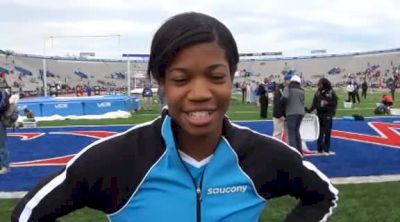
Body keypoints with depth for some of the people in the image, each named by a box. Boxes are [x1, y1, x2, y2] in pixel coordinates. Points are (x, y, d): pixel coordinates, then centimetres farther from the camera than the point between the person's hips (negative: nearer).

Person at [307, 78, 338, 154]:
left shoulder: (331, 92, -4)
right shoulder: (318, 92, 4)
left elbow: (335, 103, -3)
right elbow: (314, 103, 4)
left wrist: (328, 103, -17)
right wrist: (309, 110, -7)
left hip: (328, 115, -3)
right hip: (319, 114, 3)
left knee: (327, 132, 2)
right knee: (319, 132, 7)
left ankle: (326, 149, 10)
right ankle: (319, 148, 15)